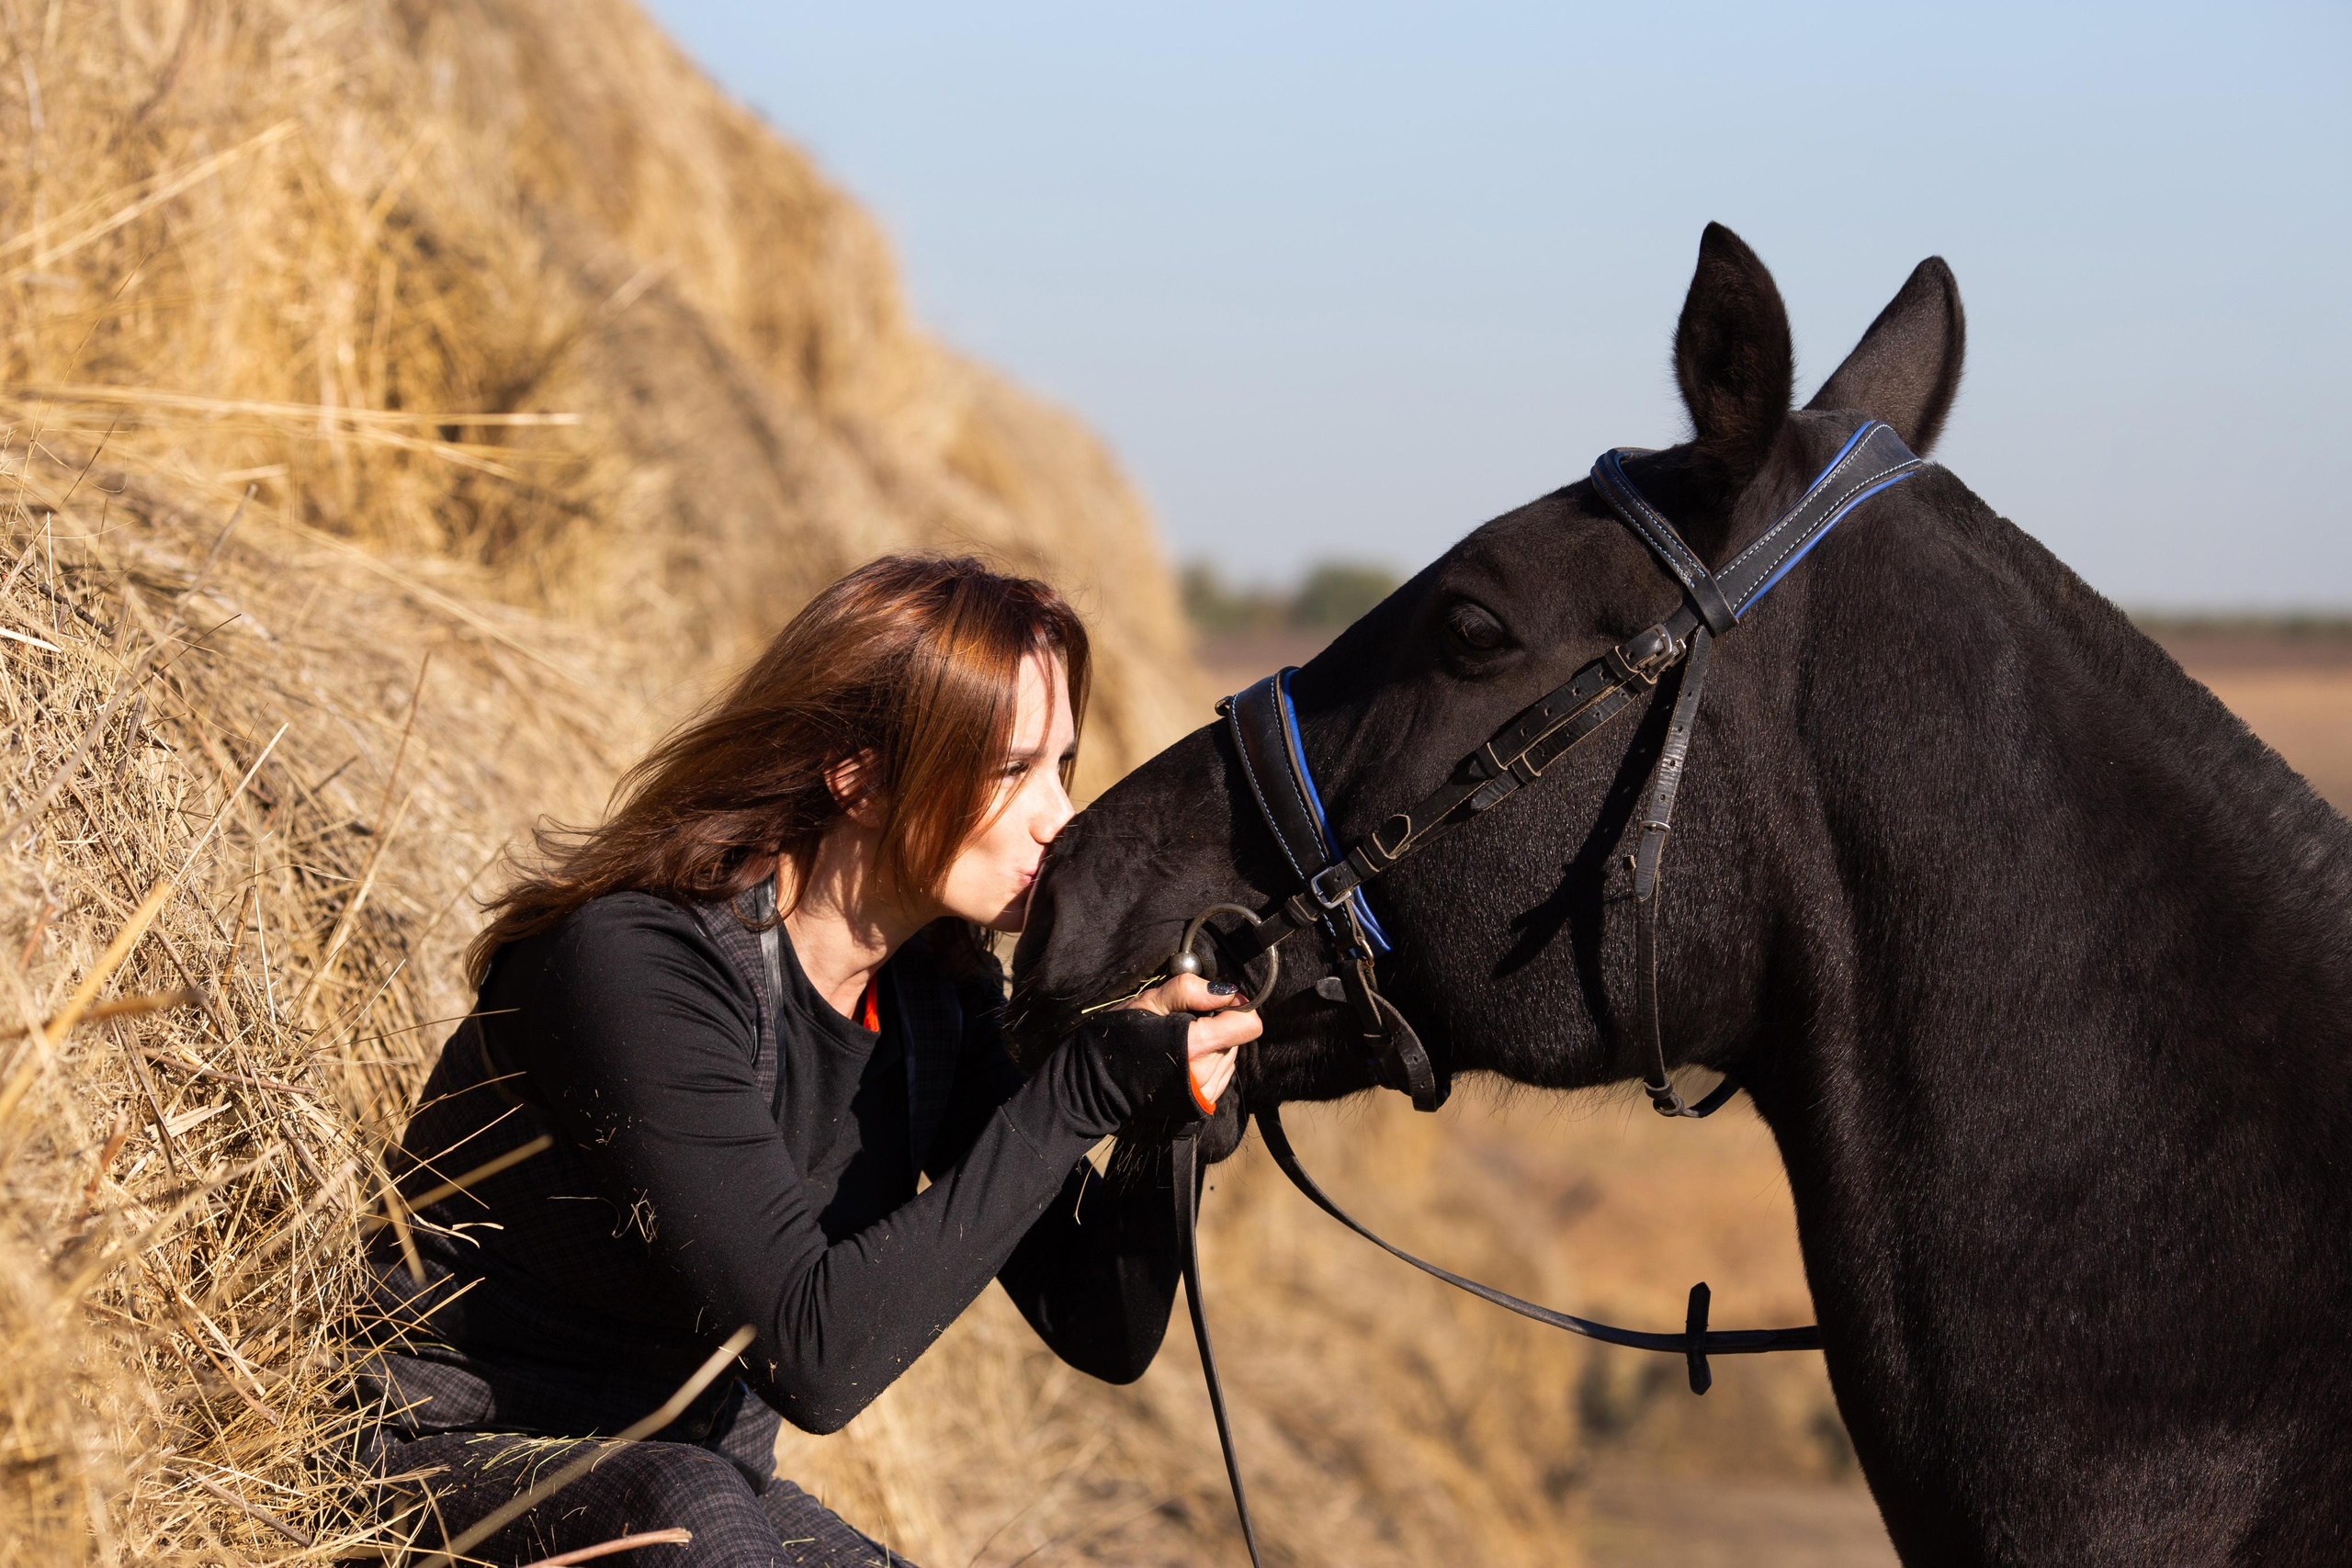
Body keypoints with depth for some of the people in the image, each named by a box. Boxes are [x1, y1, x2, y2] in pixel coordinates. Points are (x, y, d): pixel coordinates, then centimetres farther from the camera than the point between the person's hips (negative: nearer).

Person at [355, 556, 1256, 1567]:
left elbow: (1107, 1337, 0)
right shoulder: (639, 962, -24)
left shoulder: (942, 999, -1)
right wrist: (1078, 1092, -32)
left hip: (689, 1476, 6)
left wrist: (1172, 1116, -18)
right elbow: (814, 1359, -32)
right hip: (461, 1453, -6)